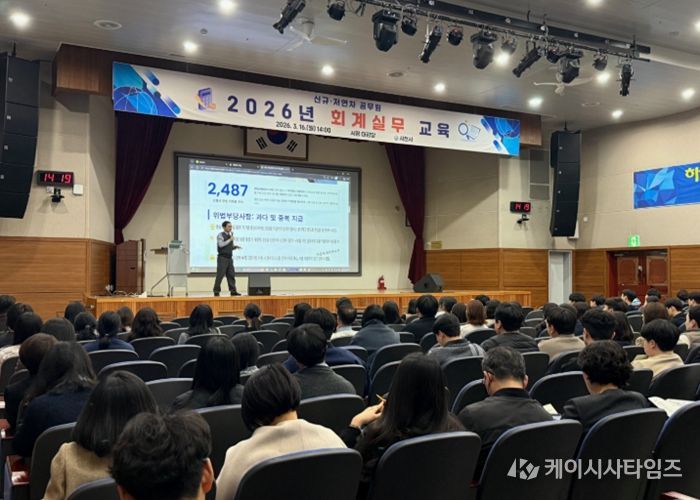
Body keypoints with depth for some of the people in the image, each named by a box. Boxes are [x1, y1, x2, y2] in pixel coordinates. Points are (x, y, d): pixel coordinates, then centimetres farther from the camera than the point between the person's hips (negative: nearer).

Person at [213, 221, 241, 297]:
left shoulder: (230, 235, 17)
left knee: (231, 275, 6)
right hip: (222, 257, -7)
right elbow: (221, 244, -18)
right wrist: (230, 240, -13)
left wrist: (235, 246, 4)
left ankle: (233, 291, 9)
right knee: (220, 275, -6)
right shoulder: (220, 235, -4)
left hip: (229, 258, 7)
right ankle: (216, 291, 0)